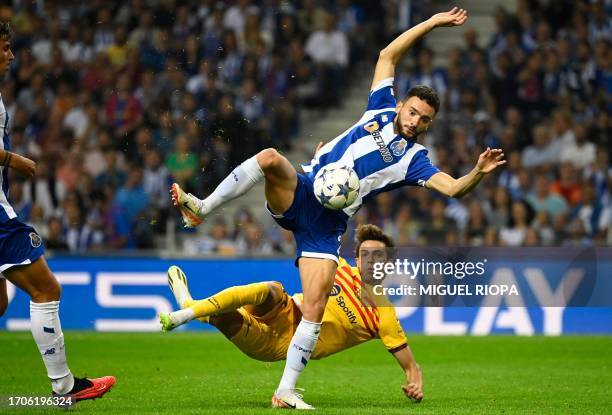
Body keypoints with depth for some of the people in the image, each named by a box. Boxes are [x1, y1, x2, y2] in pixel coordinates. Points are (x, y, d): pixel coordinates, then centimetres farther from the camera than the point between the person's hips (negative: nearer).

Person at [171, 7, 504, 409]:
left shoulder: (413, 159, 7)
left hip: (327, 224, -1)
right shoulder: (382, 109, 14)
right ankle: (201, 210, -23)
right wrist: (432, 23, 13)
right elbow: (387, 56, 16)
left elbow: (454, 188, -5)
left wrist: (479, 172, -25)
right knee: (270, 157, -33)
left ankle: (286, 391, -4)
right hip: (301, 192, 1)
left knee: (315, 306, -13)